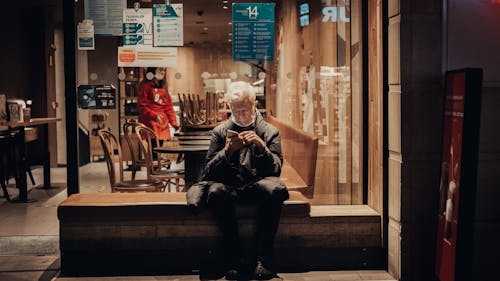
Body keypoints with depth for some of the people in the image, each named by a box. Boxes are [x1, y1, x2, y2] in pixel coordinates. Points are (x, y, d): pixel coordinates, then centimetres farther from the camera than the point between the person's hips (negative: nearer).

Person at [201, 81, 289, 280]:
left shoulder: (269, 131, 13)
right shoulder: (220, 131, 15)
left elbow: (276, 170, 2)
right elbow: (209, 171, 7)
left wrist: (262, 147, -14)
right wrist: (227, 151, -10)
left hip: (258, 186, 0)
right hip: (229, 186, 1)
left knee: (275, 189, -35)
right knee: (216, 192, -35)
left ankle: (260, 259, -25)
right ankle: (235, 258, -23)